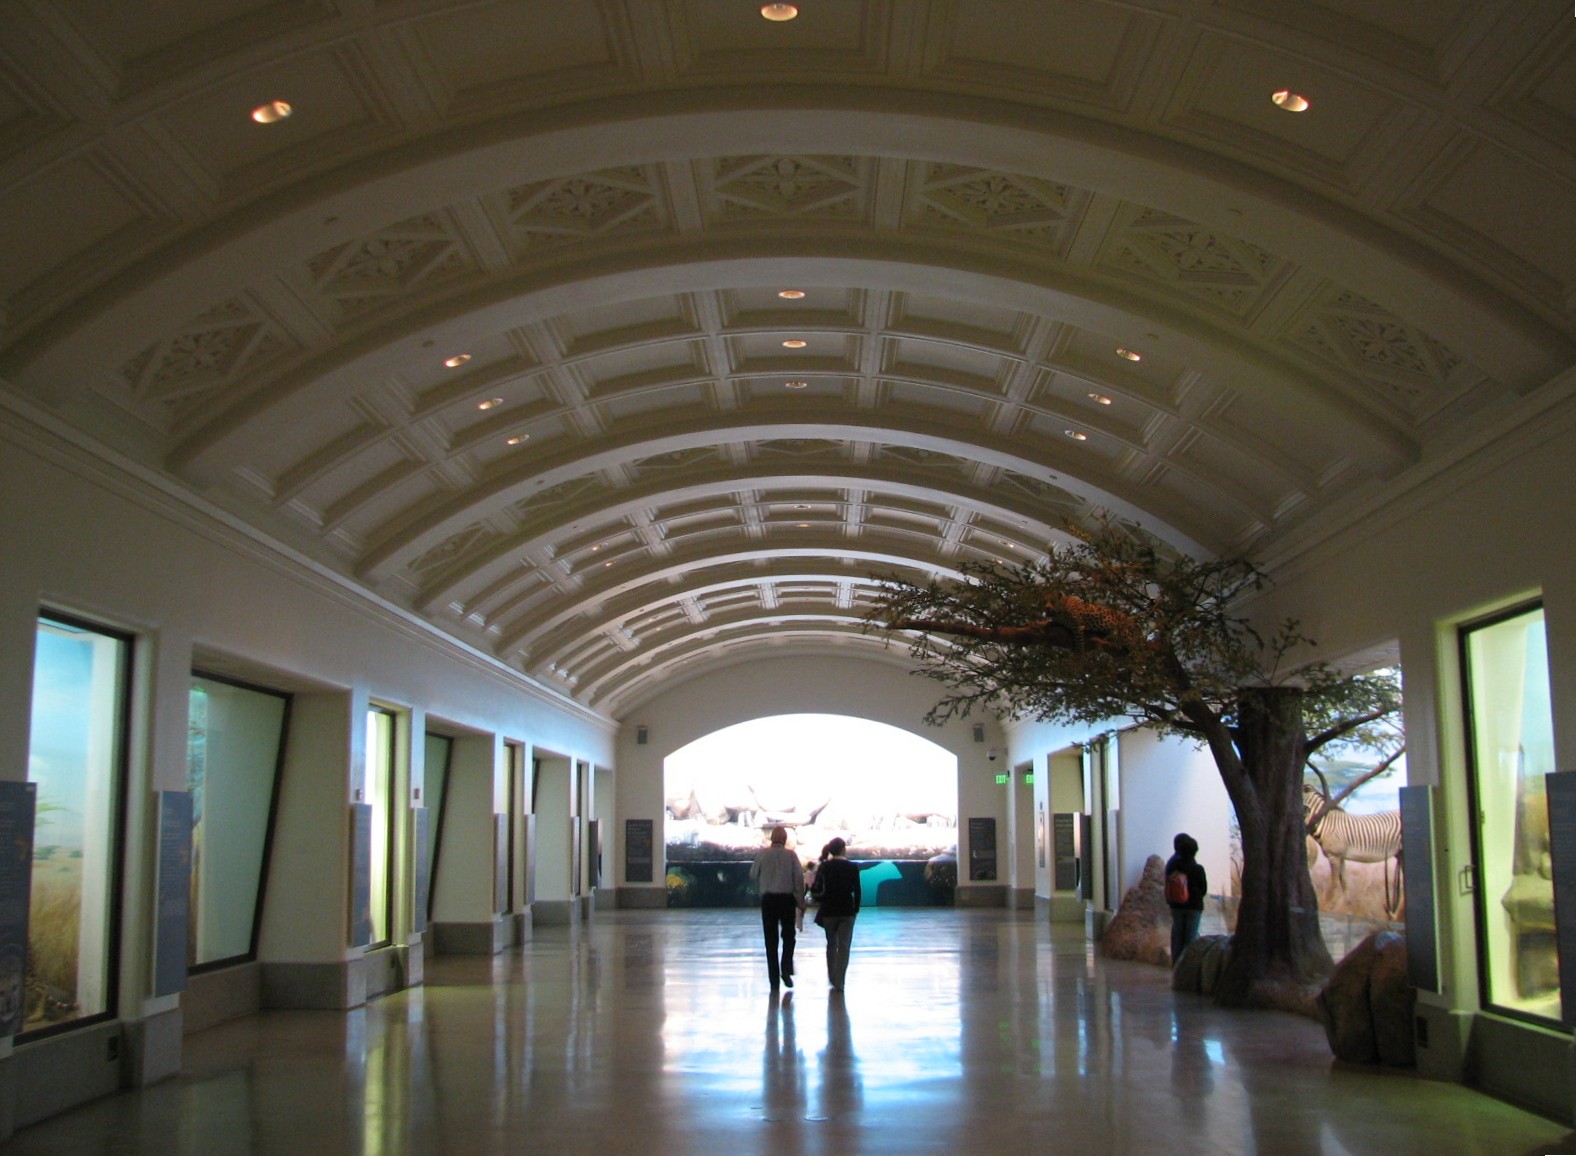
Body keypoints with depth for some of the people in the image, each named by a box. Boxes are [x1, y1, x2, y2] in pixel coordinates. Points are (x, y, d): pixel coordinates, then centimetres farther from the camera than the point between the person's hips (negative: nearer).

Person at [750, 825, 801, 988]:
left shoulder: (763, 854, -2)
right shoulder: (791, 855, -4)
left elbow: (753, 876, 3)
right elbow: (799, 877, -6)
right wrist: (799, 900, 2)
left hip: (768, 899, 0)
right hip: (787, 898, 0)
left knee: (771, 939, 7)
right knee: (788, 936, 15)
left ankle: (774, 978, 6)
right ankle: (786, 969, -4)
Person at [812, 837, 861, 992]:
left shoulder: (824, 866, -4)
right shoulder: (852, 868, -4)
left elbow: (818, 889, -7)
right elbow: (856, 891, -3)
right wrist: (856, 908, 7)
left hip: (829, 910, 1)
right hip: (847, 910, -1)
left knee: (831, 944, 18)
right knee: (844, 946, 2)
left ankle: (832, 978, 24)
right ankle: (839, 982, -3)